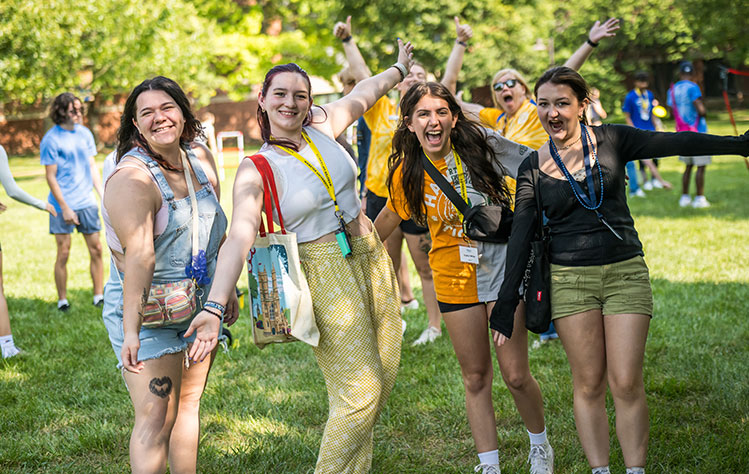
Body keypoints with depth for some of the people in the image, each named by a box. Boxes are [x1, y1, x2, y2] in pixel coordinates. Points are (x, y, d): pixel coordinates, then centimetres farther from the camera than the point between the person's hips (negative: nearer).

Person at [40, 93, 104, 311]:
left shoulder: (85, 134, 8)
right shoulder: (51, 140, -8)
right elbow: (51, 177, -9)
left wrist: (103, 195, 8)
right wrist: (65, 208, -13)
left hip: (87, 202, 5)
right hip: (63, 204, -5)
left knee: (96, 249, 5)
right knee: (63, 253, 0)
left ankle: (99, 297, 14)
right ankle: (62, 300, 10)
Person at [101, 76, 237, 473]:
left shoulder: (200, 158, 5)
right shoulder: (132, 179, -20)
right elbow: (139, 255, -33)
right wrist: (130, 330, -39)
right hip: (146, 309, -7)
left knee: (188, 404, 15)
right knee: (156, 418, -11)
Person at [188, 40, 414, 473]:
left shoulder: (322, 127, 3)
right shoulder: (256, 170, -12)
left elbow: (364, 92, 22)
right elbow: (239, 238, -25)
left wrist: (400, 69, 40)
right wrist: (214, 306, -38)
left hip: (371, 257, 6)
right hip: (324, 274, -6)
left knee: (383, 379, 9)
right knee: (360, 392, -10)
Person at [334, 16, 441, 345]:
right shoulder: (381, 110, 6)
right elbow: (362, 75, 2)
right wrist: (348, 41, -3)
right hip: (380, 198, 2)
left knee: (425, 266, 2)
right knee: (388, 267, 12)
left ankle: (434, 325, 11)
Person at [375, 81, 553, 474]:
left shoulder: (480, 143, -12)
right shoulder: (407, 174, -4)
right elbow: (391, 215, 16)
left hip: (502, 268, -2)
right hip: (455, 280, 2)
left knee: (516, 375, -1)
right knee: (475, 378, 8)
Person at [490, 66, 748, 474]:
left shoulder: (611, 141, 1)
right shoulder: (533, 168, 2)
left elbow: (678, 143, -3)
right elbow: (520, 237, 2)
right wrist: (506, 305, 0)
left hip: (626, 272, 0)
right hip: (570, 279, 0)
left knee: (626, 383, -5)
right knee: (588, 384, 2)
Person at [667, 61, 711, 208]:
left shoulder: (672, 89, 9)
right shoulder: (692, 87, -13)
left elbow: (673, 111, 14)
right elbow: (701, 110, -19)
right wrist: (704, 111, 2)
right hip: (697, 132, -7)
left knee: (688, 166, 16)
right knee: (701, 167, 0)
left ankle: (684, 197, 17)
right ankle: (699, 198, 1)